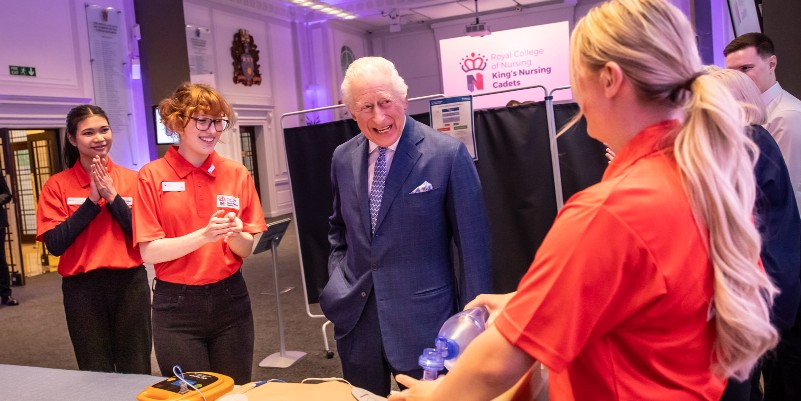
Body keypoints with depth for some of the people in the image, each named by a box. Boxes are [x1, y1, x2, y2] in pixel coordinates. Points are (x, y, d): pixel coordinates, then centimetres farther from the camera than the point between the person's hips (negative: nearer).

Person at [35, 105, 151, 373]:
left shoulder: (132, 179, 1)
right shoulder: (57, 185, -1)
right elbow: (54, 244, -8)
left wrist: (112, 195, -14)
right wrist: (92, 200, -14)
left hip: (130, 284, 1)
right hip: (82, 288, 0)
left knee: (137, 372, 8)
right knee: (96, 374, 11)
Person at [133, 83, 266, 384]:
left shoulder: (237, 173, 1)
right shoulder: (152, 176, -6)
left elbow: (247, 249, 4)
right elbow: (149, 252, -11)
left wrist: (235, 235, -18)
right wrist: (204, 235, -24)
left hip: (230, 300, 3)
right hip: (176, 306, -2)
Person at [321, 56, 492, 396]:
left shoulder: (448, 154, -13)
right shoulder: (343, 158, 3)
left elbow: (473, 244, -9)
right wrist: (337, 279, 6)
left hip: (423, 323, -4)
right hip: (356, 320, 5)